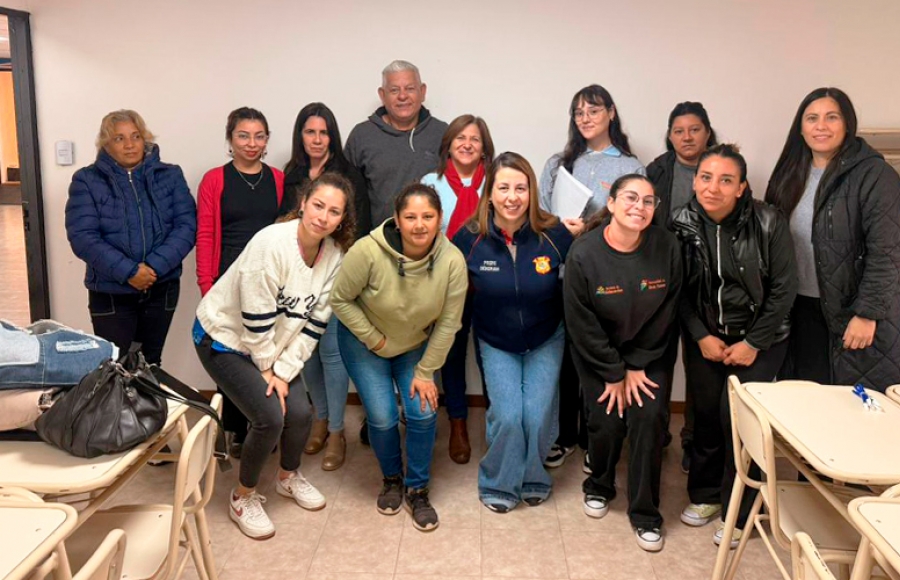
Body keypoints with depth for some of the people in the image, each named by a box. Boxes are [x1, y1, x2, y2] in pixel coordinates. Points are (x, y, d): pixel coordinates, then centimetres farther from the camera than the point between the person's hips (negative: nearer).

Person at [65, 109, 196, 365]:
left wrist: (155, 266, -18)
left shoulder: (170, 175, 4)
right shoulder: (87, 180, -2)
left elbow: (186, 225, -5)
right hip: (110, 292, -2)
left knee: (150, 365, 15)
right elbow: (82, 237, -10)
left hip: (161, 288, 2)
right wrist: (127, 271, -21)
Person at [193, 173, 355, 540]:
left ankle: (288, 477, 29)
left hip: (273, 345, 6)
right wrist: (267, 369, -14)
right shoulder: (272, 243, -29)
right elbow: (256, 317, -24)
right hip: (225, 337, -6)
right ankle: (243, 496, 10)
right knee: (270, 416, -16)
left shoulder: (334, 254, -10)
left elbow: (315, 321, -7)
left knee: (299, 412, -4)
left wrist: (284, 370, -12)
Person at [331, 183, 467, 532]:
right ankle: (392, 480, 26)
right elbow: (340, 300, -17)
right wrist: (374, 339, -17)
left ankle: (417, 490, 18)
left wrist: (425, 372, -12)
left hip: (416, 345, 2)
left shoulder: (452, 261, -25)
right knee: (383, 418, -5)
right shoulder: (369, 251, -31)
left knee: (423, 412, -6)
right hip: (364, 342, -2)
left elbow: (447, 324, -15)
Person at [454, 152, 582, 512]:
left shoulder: (553, 235, -21)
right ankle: (499, 483, 17)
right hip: (496, 343, 0)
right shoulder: (470, 238, -19)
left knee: (537, 416, -6)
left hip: (545, 341, 0)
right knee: (507, 415, -12)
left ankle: (533, 478, 26)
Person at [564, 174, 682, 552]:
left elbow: (666, 313, -8)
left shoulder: (666, 246, -15)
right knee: (606, 420, -6)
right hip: (598, 354, -1)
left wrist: (637, 366, -9)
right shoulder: (584, 254, -20)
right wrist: (614, 374, -12)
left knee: (649, 418, -10)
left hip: (648, 354, 1)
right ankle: (599, 487, 27)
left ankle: (645, 513, 9)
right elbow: (581, 323, -15)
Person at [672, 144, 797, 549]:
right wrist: (701, 336, -9)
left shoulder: (768, 223, -16)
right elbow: (679, 290, -1)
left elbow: (783, 289, -10)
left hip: (759, 338, -2)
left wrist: (753, 343, -11)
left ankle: (738, 512, 11)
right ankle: (705, 493, 28)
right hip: (704, 337, 3)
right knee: (705, 412, 4)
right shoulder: (682, 225, -9)